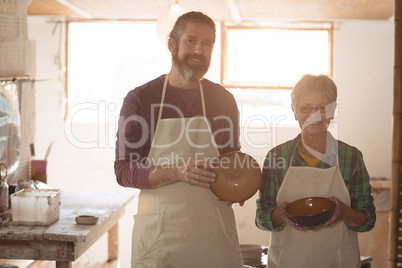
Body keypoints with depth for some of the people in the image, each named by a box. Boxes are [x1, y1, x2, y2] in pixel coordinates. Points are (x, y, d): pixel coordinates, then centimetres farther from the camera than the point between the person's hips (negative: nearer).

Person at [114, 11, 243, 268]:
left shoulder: (224, 100, 7)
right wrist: (175, 172, -20)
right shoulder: (140, 99, -2)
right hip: (160, 231, -2)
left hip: (215, 230, 3)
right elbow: (124, 171, -4)